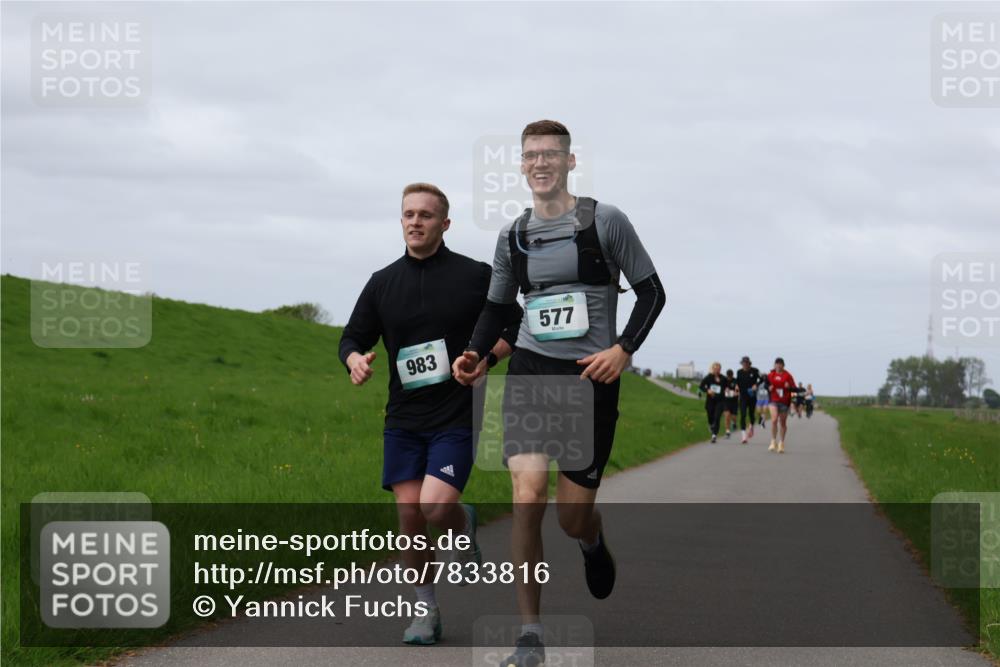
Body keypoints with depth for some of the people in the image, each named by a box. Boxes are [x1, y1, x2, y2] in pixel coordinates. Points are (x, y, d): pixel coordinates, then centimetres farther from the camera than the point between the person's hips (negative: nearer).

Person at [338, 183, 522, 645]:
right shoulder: (382, 282, 7)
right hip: (403, 418, 3)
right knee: (409, 511, -3)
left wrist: (487, 358, -10)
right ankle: (425, 611, 11)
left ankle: (465, 525, 19)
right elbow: (354, 337, 14)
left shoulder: (475, 275, -1)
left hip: (457, 416, -3)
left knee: (435, 507, -19)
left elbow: (515, 325, 8)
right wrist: (355, 359, -10)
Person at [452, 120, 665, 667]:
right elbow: (498, 306, 21)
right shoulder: (513, 237, 9)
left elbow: (651, 291, 3)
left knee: (573, 515, 1)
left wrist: (624, 349, -11)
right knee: (528, 494, -17)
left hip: (590, 376, -2)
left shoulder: (605, 221, -1)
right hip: (530, 370, 2)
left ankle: (593, 541, 43)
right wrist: (474, 352, 2)